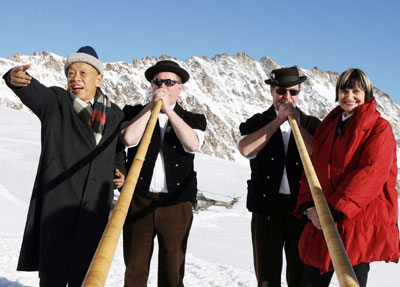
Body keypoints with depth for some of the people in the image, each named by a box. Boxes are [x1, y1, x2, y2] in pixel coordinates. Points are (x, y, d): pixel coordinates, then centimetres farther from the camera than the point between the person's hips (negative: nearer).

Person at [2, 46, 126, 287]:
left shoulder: (115, 114, 11)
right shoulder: (55, 102, 2)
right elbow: (34, 91, -20)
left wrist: (120, 171, 5)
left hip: (94, 205, 3)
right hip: (57, 200, -2)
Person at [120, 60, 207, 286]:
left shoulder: (193, 119, 11)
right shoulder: (135, 113, 11)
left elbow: (193, 144, -11)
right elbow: (129, 138, -10)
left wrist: (168, 109, -10)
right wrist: (152, 106, -6)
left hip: (177, 205, 0)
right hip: (139, 202, 0)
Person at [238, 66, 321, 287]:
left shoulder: (312, 124, 9)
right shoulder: (257, 123, 8)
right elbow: (245, 149, -13)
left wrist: (297, 125, -12)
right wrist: (278, 120, -12)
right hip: (266, 208, 0)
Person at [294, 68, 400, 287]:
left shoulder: (379, 128, -2)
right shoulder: (328, 126, 17)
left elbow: (371, 174, -15)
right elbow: (313, 169, 14)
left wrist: (334, 209, -22)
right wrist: (308, 206, -4)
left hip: (360, 223, -6)